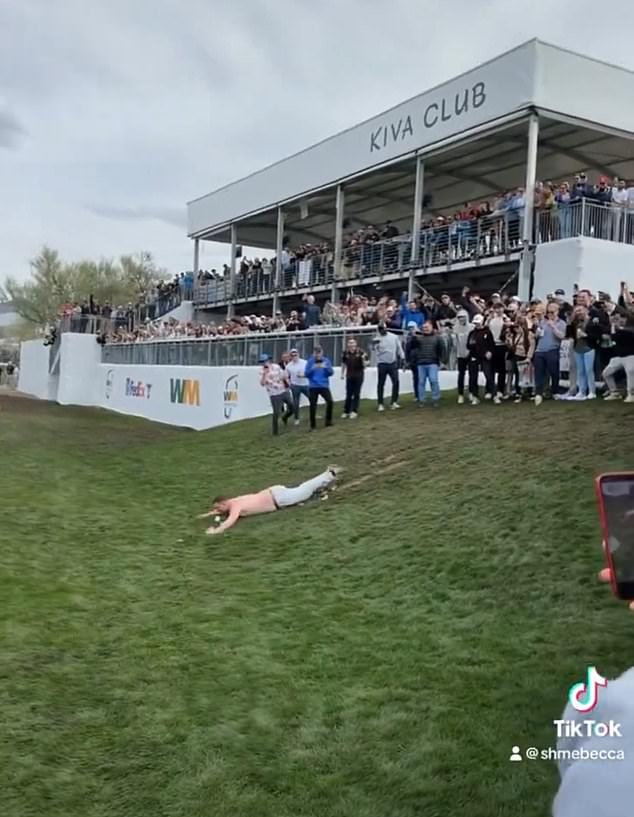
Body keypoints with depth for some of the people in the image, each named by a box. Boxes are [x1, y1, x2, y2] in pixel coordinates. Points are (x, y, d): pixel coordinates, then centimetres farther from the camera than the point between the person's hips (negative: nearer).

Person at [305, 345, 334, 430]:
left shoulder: (326, 360, 3)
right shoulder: (310, 361, -1)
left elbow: (331, 373, 0)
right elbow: (306, 374, -4)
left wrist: (325, 367, -18)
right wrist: (313, 368, -20)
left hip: (324, 386, 1)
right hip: (313, 387, 0)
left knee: (330, 401, -17)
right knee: (313, 405, 2)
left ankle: (328, 421, 1)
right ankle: (313, 425, 14)